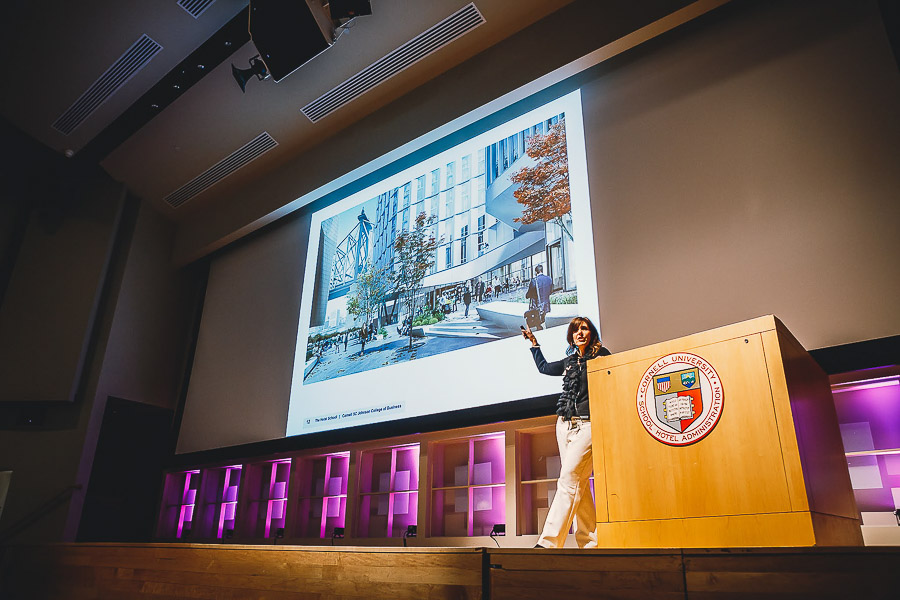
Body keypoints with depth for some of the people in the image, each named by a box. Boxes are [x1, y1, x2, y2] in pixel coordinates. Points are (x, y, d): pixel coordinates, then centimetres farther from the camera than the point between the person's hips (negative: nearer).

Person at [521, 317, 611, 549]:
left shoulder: (601, 355, 2)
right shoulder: (570, 361, 17)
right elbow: (544, 367, 34)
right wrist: (534, 343, 35)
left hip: (587, 425, -6)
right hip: (565, 425, 6)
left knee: (569, 480, -16)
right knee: (579, 485, 4)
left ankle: (549, 541, -20)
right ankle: (589, 542, 8)